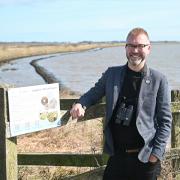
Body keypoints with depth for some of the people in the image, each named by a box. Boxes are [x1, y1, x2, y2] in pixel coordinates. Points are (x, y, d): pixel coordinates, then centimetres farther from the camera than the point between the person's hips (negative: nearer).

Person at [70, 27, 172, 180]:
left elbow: (165, 121, -3)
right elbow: (94, 93, 14)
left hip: (145, 159, -2)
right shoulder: (111, 74, 3)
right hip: (117, 155, 2)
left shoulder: (159, 80, -5)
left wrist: (156, 154, -9)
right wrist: (80, 104, -8)